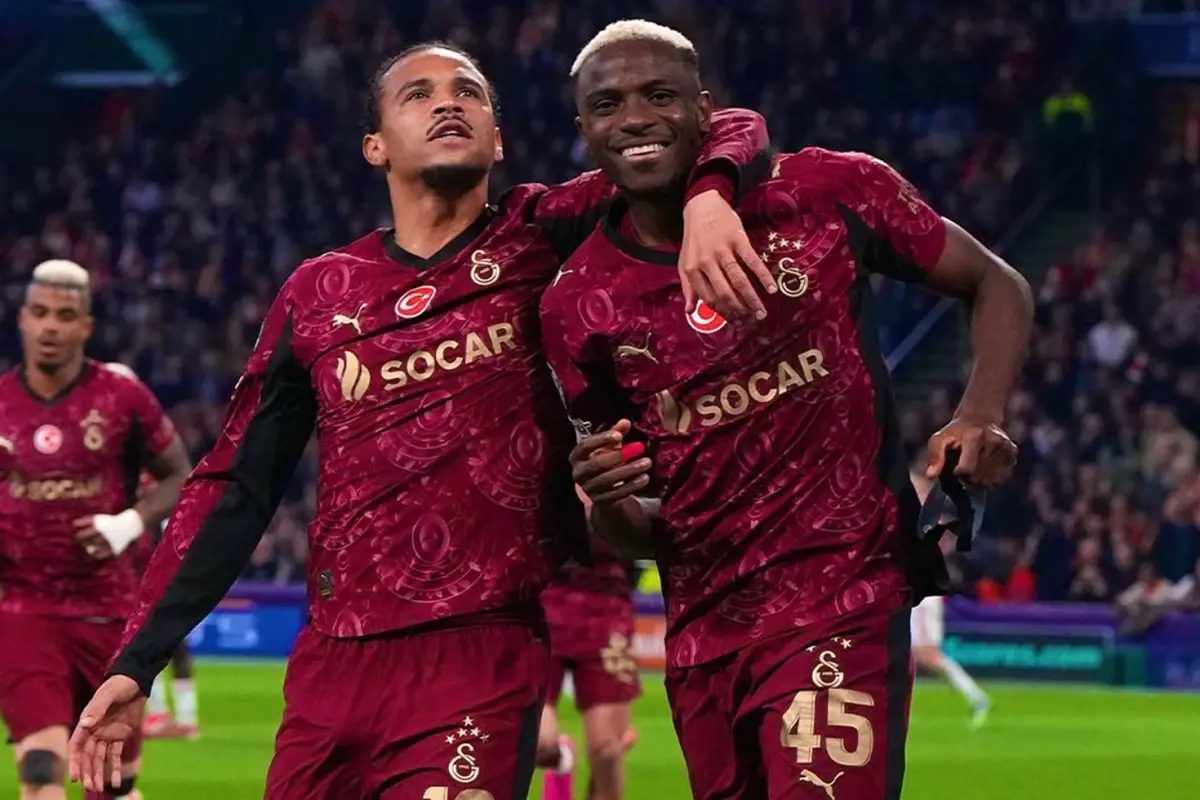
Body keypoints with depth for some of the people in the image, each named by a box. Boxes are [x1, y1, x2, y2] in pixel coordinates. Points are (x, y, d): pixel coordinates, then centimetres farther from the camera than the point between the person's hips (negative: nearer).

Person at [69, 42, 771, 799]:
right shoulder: (319, 294, 11)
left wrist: (706, 196, -25)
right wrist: (138, 661, 11)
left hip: (480, 659, -3)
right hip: (331, 665, 3)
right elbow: (235, 491, 15)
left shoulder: (544, 238, 3)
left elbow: (733, 133, -2)